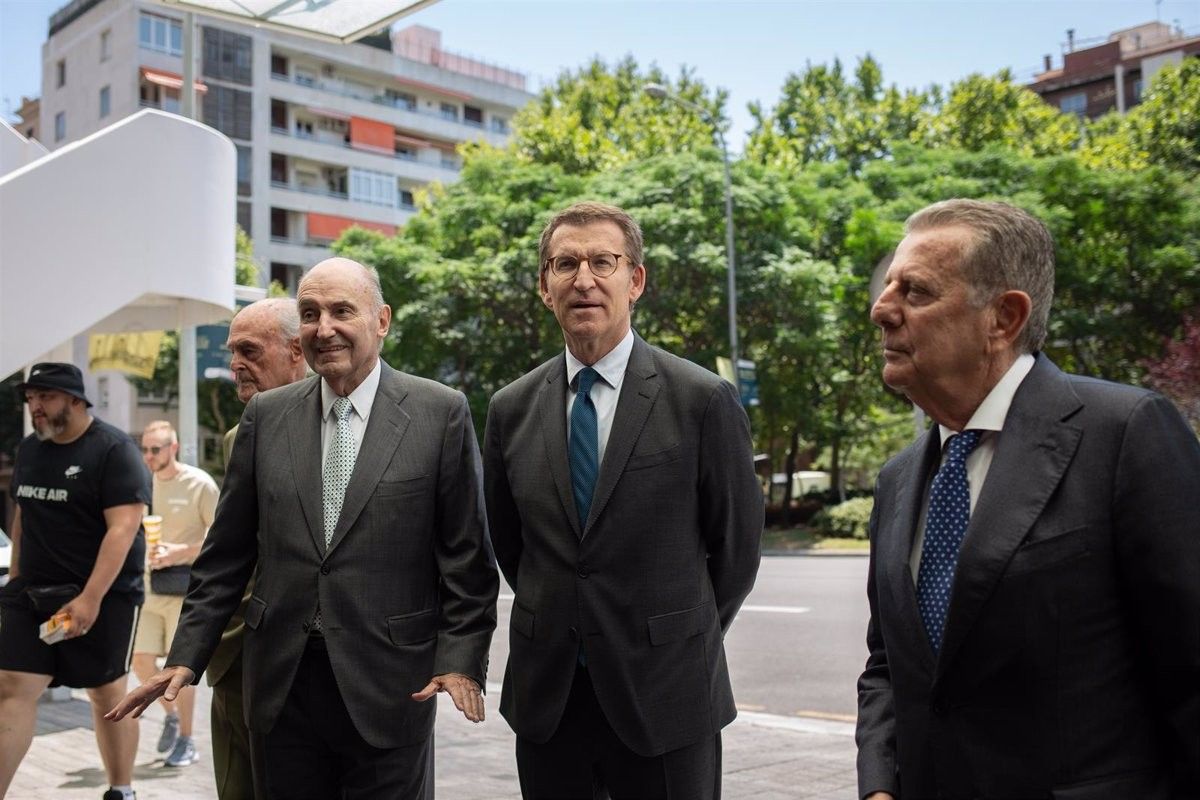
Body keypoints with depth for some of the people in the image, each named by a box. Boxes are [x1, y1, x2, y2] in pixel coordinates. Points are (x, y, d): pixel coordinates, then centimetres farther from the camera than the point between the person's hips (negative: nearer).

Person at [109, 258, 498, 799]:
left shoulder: (441, 413, -4)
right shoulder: (266, 415, 6)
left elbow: (466, 556, -4)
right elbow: (227, 550, 10)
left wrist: (461, 661, -12)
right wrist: (186, 656, 6)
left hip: (389, 687, -3)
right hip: (281, 687, 3)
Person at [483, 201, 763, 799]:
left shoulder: (704, 401, -9)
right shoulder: (511, 409, 2)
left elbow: (736, 544, -1)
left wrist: (681, 642, 8)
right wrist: (553, 622, 13)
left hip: (665, 701, -3)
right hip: (545, 700, 3)